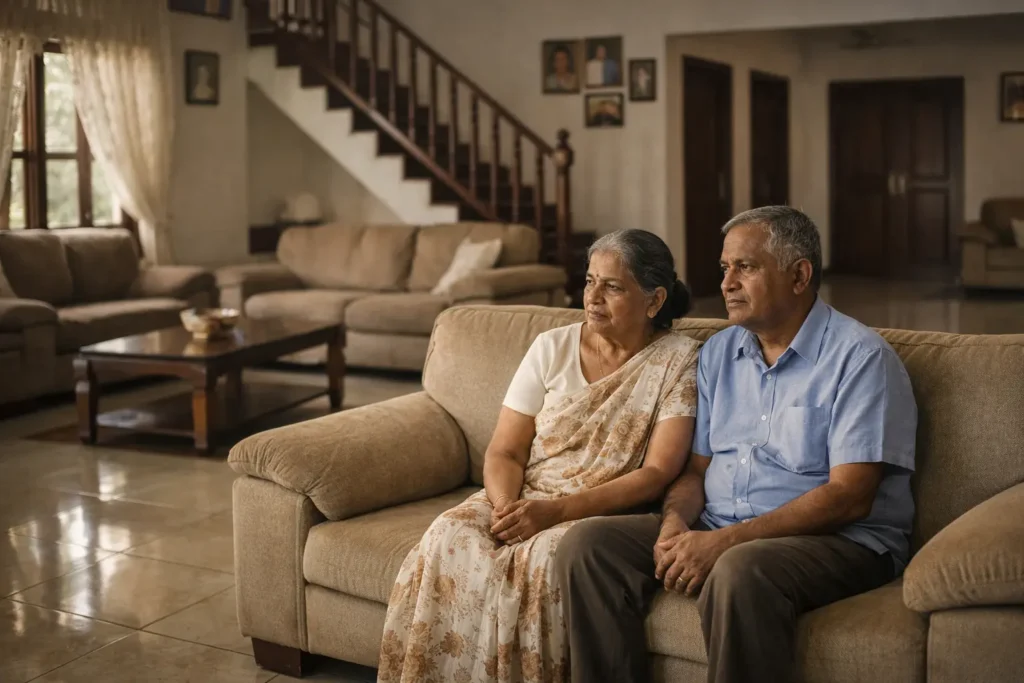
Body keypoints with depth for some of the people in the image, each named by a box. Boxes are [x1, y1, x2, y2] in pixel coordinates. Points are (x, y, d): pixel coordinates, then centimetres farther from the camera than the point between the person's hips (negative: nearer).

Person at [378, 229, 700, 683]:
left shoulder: (678, 360, -2)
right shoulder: (552, 347, 7)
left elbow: (658, 473, -10)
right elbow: (504, 451, 5)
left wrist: (558, 510, -20)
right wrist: (505, 506, -18)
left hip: (606, 512, -3)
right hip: (523, 499, 3)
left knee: (543, 557, -34)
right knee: (451, 538, -27)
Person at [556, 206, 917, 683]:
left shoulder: (861, 357, -9)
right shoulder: (718, 353, 13)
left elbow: (849, 497, -16)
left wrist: (726, 540, -22)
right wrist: (676, 521, -9)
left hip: (839, 539, -6)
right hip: (716, 533, 6)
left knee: (741, 570, -38)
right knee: (586, 545, -13)